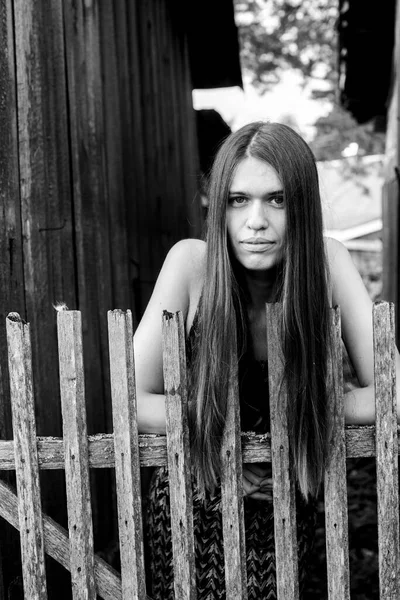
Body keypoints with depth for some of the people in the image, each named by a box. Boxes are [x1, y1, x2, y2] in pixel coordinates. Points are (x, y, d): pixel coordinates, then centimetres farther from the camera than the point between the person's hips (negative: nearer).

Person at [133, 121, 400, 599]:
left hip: (284, 502, 1)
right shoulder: (191, 263, -20)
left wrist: (297, 416, -21)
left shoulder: (328, 262, -16)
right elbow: (132, 400, -18)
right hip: (192, 501, -1)